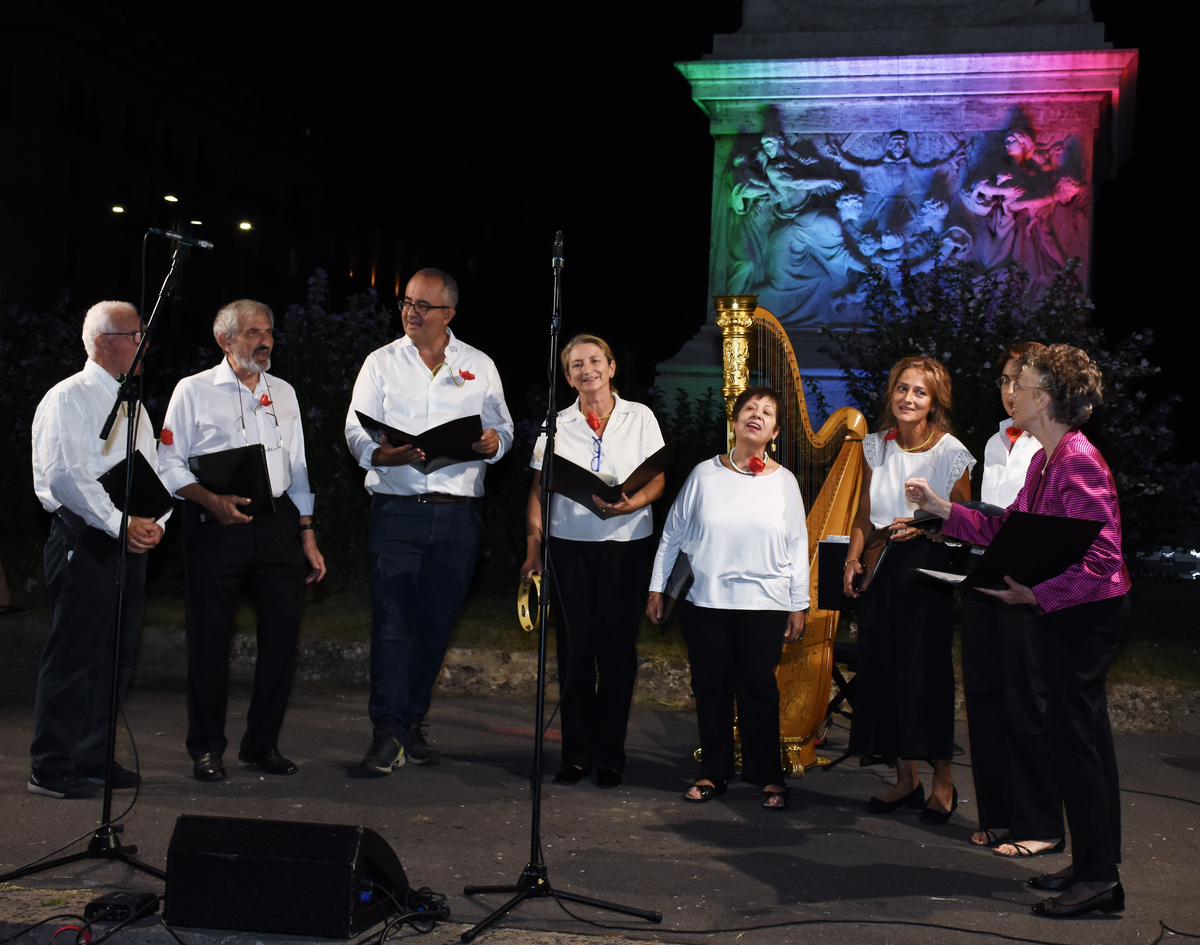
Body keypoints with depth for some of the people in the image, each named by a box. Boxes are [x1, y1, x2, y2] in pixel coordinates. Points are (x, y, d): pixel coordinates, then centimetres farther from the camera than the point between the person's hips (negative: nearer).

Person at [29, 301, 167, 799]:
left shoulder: (133, 407, 19)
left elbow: (155, 473, 16)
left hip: (131, 540, 8)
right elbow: (65, 476, -17)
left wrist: (154, 521, -4)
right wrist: (119, 523, -23)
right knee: (72, 654, -5)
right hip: (84, 540, -8)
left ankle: (95, 758, 21)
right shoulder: (68, 399, -5)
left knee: (116, 656, 10)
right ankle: (50, 768, 3)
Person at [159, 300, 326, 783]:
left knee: (284, 628, 1)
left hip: (278, 521, 4)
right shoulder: (194, 390, 4)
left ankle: (262, 742, 16)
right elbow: (169, 463, 0)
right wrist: (212, 500, -16)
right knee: (210, 635, 0)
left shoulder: (283, 393, 17)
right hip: (215, 524, -4)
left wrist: (307, 535, 13)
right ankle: (207, 747, 14)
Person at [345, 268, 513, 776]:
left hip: (458, 515, 2)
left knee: (437, 624, 6)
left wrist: (493, 442, -11)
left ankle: (412, 724, 20)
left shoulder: (480, 366, 12)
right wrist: (383, 454, -20)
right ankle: (388, 735, -4)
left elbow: (502, 427, 13)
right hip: (396, 510, -1)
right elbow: (356, 430, 1)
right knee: (391, 621, -8)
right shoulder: (381, 363, 8)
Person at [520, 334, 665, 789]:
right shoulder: (557, 424, 8)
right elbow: (540, 488, 6)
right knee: (574, 648, 1)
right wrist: (533, 547, -3)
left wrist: (633, 502, -16)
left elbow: (658, 477, 5)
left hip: (625, 544, -1)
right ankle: (577, 753, 11)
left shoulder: (640, 418, 6)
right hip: (569, 545, 1)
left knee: (617, 648, 0)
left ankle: (610, 756, 10)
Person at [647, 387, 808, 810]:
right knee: (710, 687, 6)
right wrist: (657, 588, 7)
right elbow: (673, 533, 9)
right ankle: (714, 772, 18)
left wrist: (799, 605, 5)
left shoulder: (784, 481, 6)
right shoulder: (704, 474, 4)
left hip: (765, 604, -1)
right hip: (706, 601, 1)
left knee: (758, 688, 1)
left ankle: (769, 776, 13)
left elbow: (797, 545, 7)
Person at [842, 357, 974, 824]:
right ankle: (905, 779, 18)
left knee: (927, 674, -4)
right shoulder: (876, 445, 7)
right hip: (880, 571, 5)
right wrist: (853, 558, 0)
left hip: (928, 571, -5)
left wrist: (923, 526, -18)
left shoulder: (950, 452, -6)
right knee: (883, 671, 6)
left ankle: (943, 782, 11)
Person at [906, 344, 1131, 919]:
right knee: (1084, 737, 15)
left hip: (1090, 611, -10)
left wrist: (1036, 594, -26)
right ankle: (1095, 865, 26)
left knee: (1070, 736, -5)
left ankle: (1098, 878, 5)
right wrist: (940, 507, 14)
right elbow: (1006, 532, 14)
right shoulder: (1043, 460, 11)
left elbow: (1102, 560, -24)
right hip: (1069, 612, 10)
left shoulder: (1079, 462, -20)